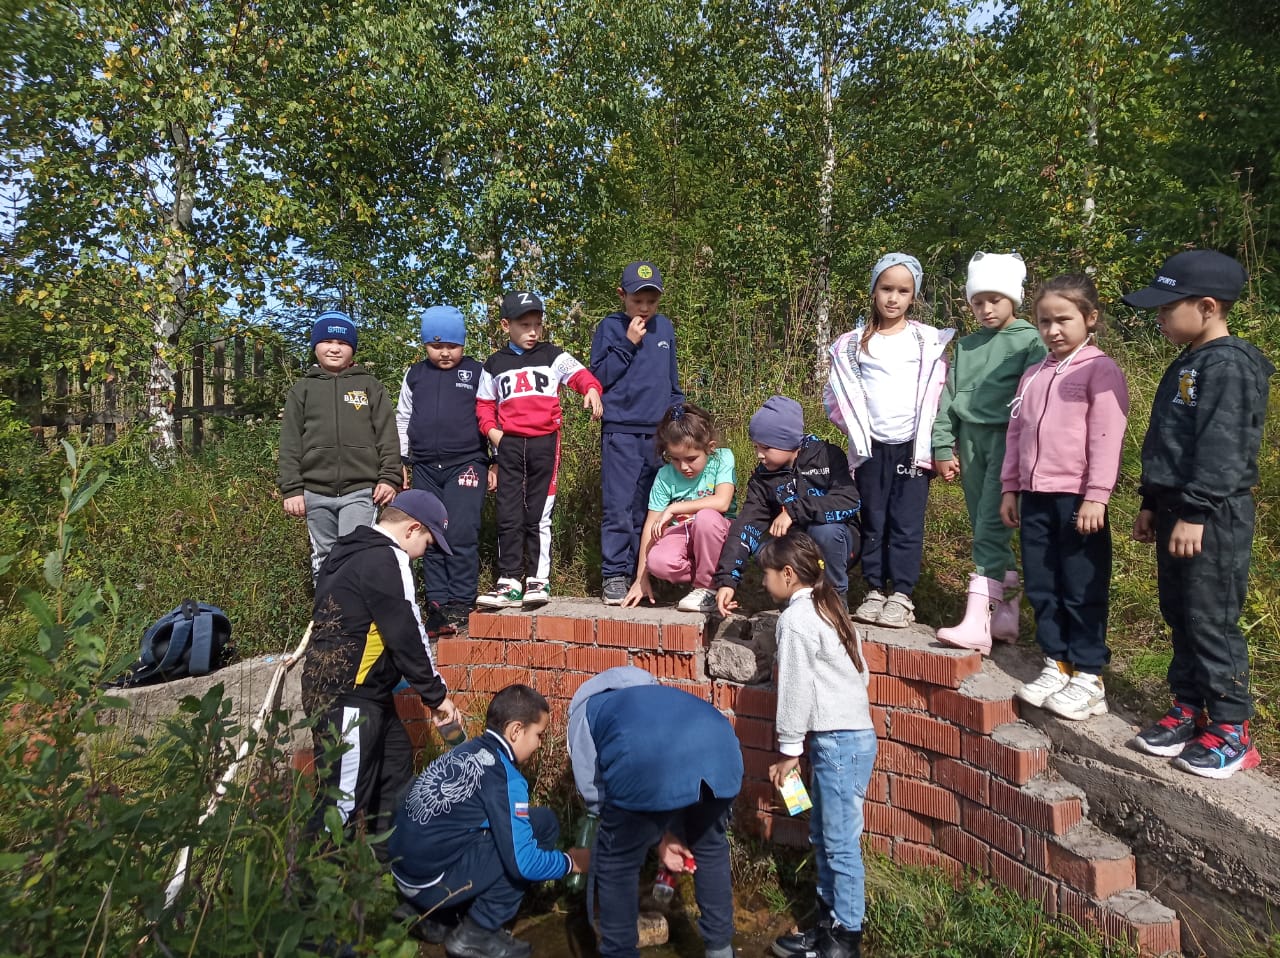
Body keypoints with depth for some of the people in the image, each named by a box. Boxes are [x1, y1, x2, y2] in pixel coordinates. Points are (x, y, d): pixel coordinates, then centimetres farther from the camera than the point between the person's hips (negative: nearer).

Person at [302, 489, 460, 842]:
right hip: (348, 700, -11)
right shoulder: (386, 560, -18)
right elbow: (406, 636, -18)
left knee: (397, 770, 20)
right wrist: (436, 694, -7)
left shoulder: (351, 552, 14)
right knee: (344, 802, -6)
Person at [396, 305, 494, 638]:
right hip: (425, 469, 4)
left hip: (466, 464, -3)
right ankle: (438, 605, 12)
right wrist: (401, 463, 13)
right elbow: (403, 420, 17)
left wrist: (495, 464, 1)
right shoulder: (414, 376, 12)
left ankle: (461, 605, -1)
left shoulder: (477, 373, 4)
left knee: (461, 535, -11)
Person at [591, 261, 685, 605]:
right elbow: (598, 377, -6)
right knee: (619, 509, -6)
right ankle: (614, 576, 3)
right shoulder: (610, 327, 1)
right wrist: (628, 344, -12)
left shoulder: (665, 327, 12)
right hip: (620, 432, -4)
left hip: (659, 433, 4)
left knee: (647, 511, 7)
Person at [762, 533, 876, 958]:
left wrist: (788, 750, -4)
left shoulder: (795, 619, -14)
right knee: (823, 836, 16)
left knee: (841, 843, -1)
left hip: (838, 742, -10)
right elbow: (862, 674, 15)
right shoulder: (828, 609, 14)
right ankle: (828, 924, 26)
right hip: (851, 734, 10)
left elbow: (795, 689, -13)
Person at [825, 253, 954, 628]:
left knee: (907, 524, -1)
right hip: (871, 447, 1)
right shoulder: (853, 343, 5)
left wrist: (940, 443, -1)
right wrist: (855, 426, 1)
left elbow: (940, 392, 3)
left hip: (913, 446, -1)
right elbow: (835, 393, 9)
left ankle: (902, 595, 6)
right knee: (873, 522, 6)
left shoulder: (929, 341, 3)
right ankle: (875, 591, 15)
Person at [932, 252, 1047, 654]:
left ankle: (977, 623, -17)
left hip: (1008, 439, -6)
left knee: (991, 528, -13)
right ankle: (1005, 614, 18)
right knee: (987, 530, 8)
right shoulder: (965, 346, 16)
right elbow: (948, 397, 13)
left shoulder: (1030, 340, 0)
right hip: (970, 438, 6)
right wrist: (943, 447, 7)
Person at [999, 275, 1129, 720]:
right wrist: (1010, 488, 14)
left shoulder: (1100, 370, -6)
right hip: (1035, 498, 7)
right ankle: (1057, 664, 23)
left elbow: (1107, 438, -12)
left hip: (1077, 499, -6)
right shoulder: (1034, 374, 15)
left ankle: (1088, 678, 13)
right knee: (1041, 588, 11)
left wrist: (1096, 496, -16)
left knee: (1083, 591, 2)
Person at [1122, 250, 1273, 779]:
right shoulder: (1184, 366, 16)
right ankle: (1188, 709, 26)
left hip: (1213, 516, -10)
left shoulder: (1230, 365, -14)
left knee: (1211, 620, -2)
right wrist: (1151, 504, 21)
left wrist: (1195, 512, -23)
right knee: (1178, 615, 14)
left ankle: (1231, 729, 10)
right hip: (1176, 509, 10)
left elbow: (1222, 447, -21)